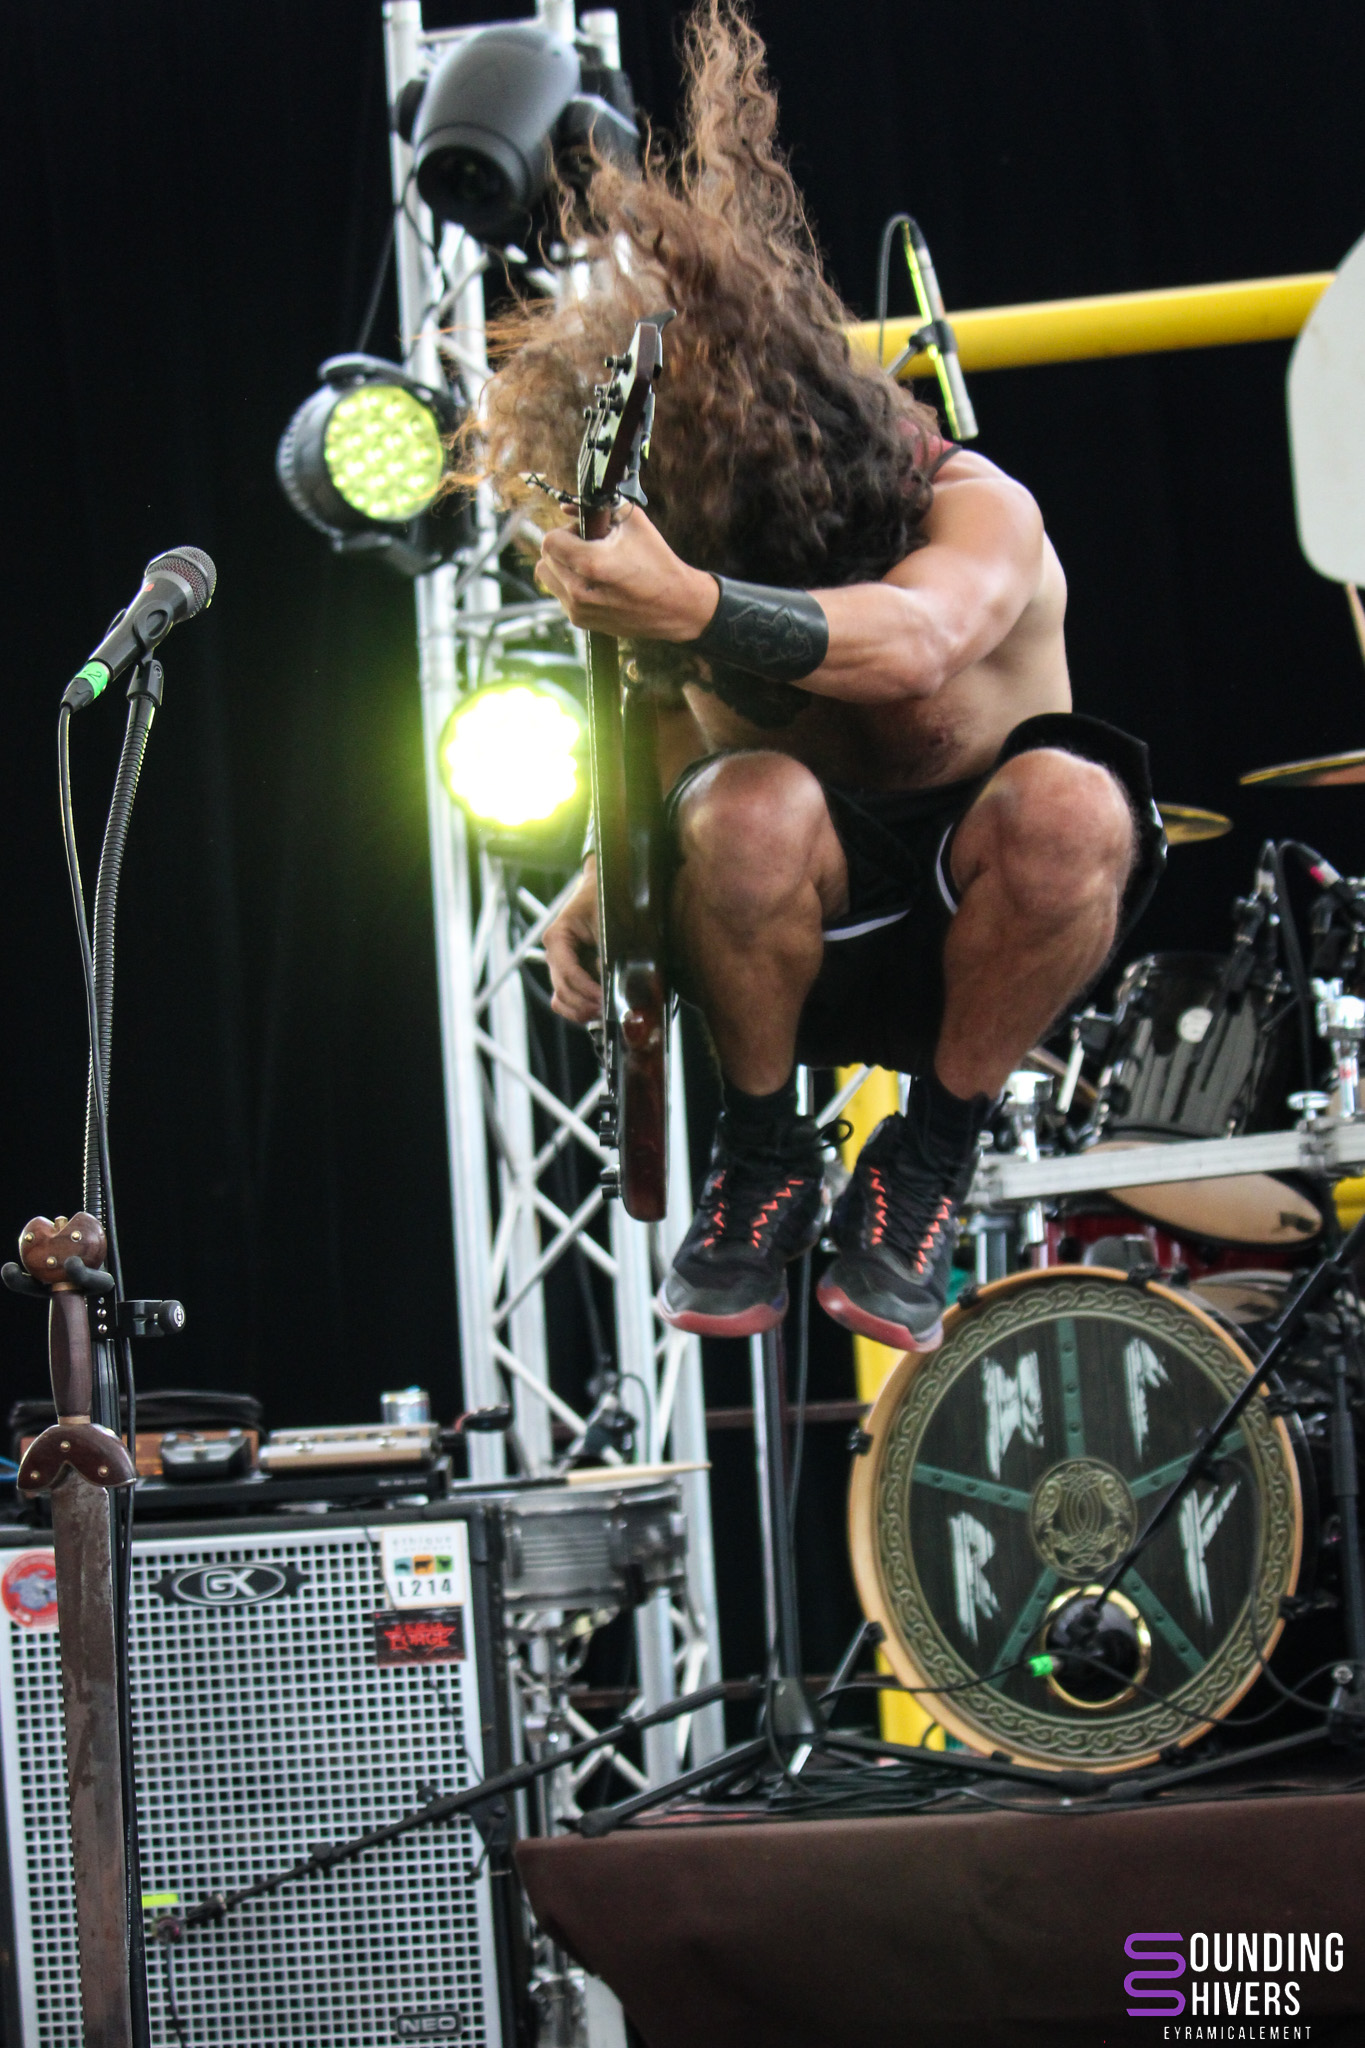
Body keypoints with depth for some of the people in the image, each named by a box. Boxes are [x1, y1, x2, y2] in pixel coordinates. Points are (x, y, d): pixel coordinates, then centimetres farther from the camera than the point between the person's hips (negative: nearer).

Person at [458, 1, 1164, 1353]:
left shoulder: (972, 510, -22)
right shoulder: (667, 554, -7)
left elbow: (916, 643, -46)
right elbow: (662, 754, 5)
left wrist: (696, 609, -63)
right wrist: (602, 892, -18)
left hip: (981, 930, -2)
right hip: (813, 938, 2)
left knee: (1062, 801, -37)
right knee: (751, 804, -34)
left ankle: (930, 1164, -14)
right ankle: (762, 1160, -10)